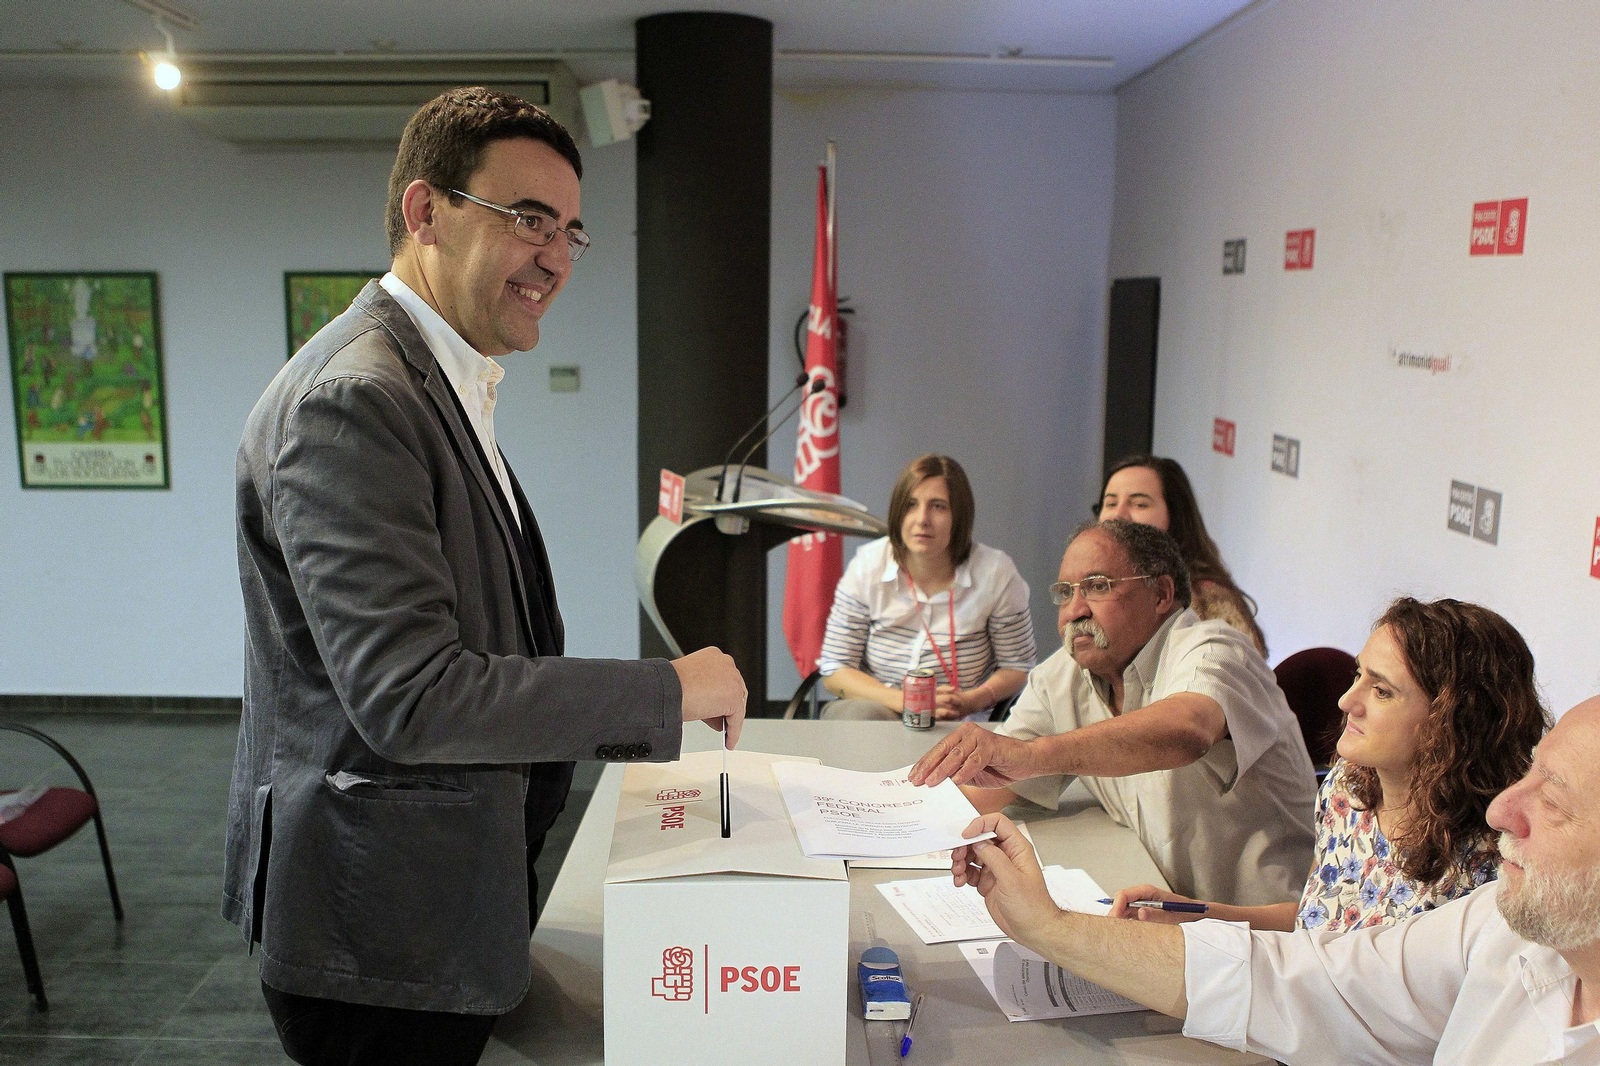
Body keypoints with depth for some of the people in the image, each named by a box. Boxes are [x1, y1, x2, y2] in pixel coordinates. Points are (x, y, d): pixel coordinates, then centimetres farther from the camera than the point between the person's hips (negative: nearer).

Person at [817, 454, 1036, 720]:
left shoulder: (996, 573, -8)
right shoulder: (868, 566, -7)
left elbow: (1017, 667, 4)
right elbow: (834, 670, -4)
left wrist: (973, 700, -18)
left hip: (956, 725, 0)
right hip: (876, 705, 0)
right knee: (861, 714, -35)